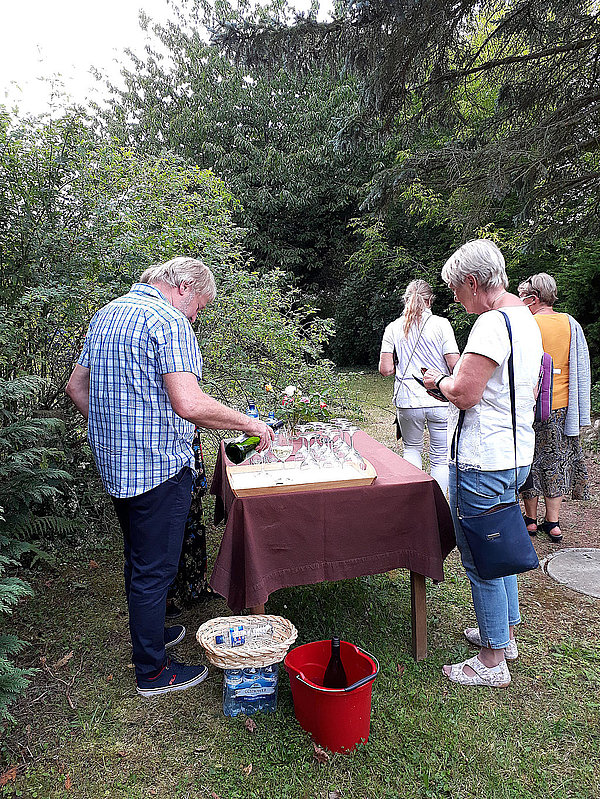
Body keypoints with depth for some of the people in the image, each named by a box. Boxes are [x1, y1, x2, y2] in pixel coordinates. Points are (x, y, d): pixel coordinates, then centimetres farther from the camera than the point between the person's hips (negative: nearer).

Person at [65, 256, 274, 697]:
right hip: (158, 466, -9)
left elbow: (76, 385, 18)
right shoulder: (168, 322, -17)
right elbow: (189, 404, -27)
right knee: (154, 569, 5)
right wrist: (249, 423, -16)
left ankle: (148, 632, 43)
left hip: (115, 464, 9)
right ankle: (153, 671, 21)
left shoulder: (105, 315, 13)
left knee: (138, 560, 24)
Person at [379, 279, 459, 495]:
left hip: (407, 401, 2)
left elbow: (385, 369, -2)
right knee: (441, 457, 9)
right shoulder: (440, 324, -5)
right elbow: (455, 365, -10)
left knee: (412, 449, 22)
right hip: (440, 401, -2)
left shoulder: (393, 328, 2)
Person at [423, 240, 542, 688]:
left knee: (481, 561, 3)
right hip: (517, 453, 11)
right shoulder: (526, 319, 12)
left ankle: (492, 663, 19)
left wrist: (440, 381, -2)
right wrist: (454, 382, 16)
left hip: (484, 463, -10)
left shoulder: (492, 324, -20)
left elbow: (464, 394, -24)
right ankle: (506, 633, 40)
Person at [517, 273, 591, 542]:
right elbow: (582, 371, 9)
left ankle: (530, 520, 19)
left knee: (529, 460, 8)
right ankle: (552, 522, 18)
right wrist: (580, 413, 15)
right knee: (556, 460, 13)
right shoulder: (571, 324, 4)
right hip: (563, 406, 5)